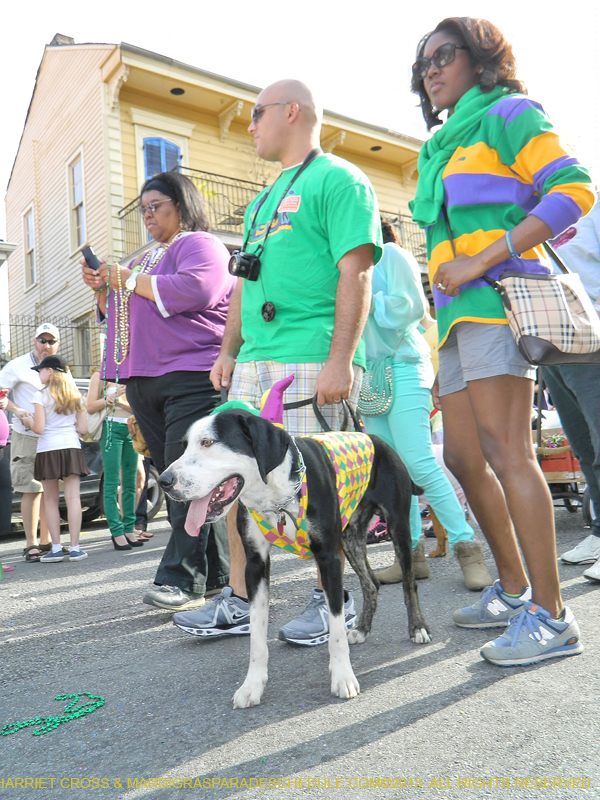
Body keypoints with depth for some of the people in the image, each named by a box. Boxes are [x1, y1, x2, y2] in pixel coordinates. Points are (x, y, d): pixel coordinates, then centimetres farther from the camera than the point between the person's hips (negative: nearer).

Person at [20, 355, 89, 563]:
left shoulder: (41, 396, -2)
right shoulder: (75, 396, 12)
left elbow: (39, 428, -8)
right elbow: (82, 428, 9)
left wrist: (29, 421, 13)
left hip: (48, 450, -3)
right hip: (71, 448, 3)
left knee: (51, 500, 5)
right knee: (73, 498, 0)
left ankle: (56, 548, 6)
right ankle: (75, 547, -1)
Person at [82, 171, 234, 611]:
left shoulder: (200, 244, 2)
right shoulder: (148, 257, 29)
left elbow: (194, 290, -19)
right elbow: (121, 312, 35)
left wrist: (132, 281, -8)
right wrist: (105, 288, 15)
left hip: (191, 378, -9)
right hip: (144, 383, 9)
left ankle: (183, 578, -8)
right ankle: (216, 573, 11)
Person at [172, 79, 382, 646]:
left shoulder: (337, 179, 1)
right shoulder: (261, 202, 28)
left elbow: (355, 274, -11)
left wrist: (340, 360, -20)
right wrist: (228, 350, 18)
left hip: (312, 360, -8)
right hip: (255, 362, 9)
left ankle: (333, 600, 13)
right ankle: (239, 600, 17)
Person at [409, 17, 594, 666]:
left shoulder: (508, 114, 5)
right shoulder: (440, 147, 28)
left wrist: (484, 260, -17)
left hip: (499, 298, -8)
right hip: (457, 312, 8)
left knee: (504, 449, -16)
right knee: (463, 457, 5)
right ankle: (514, 589, 18)